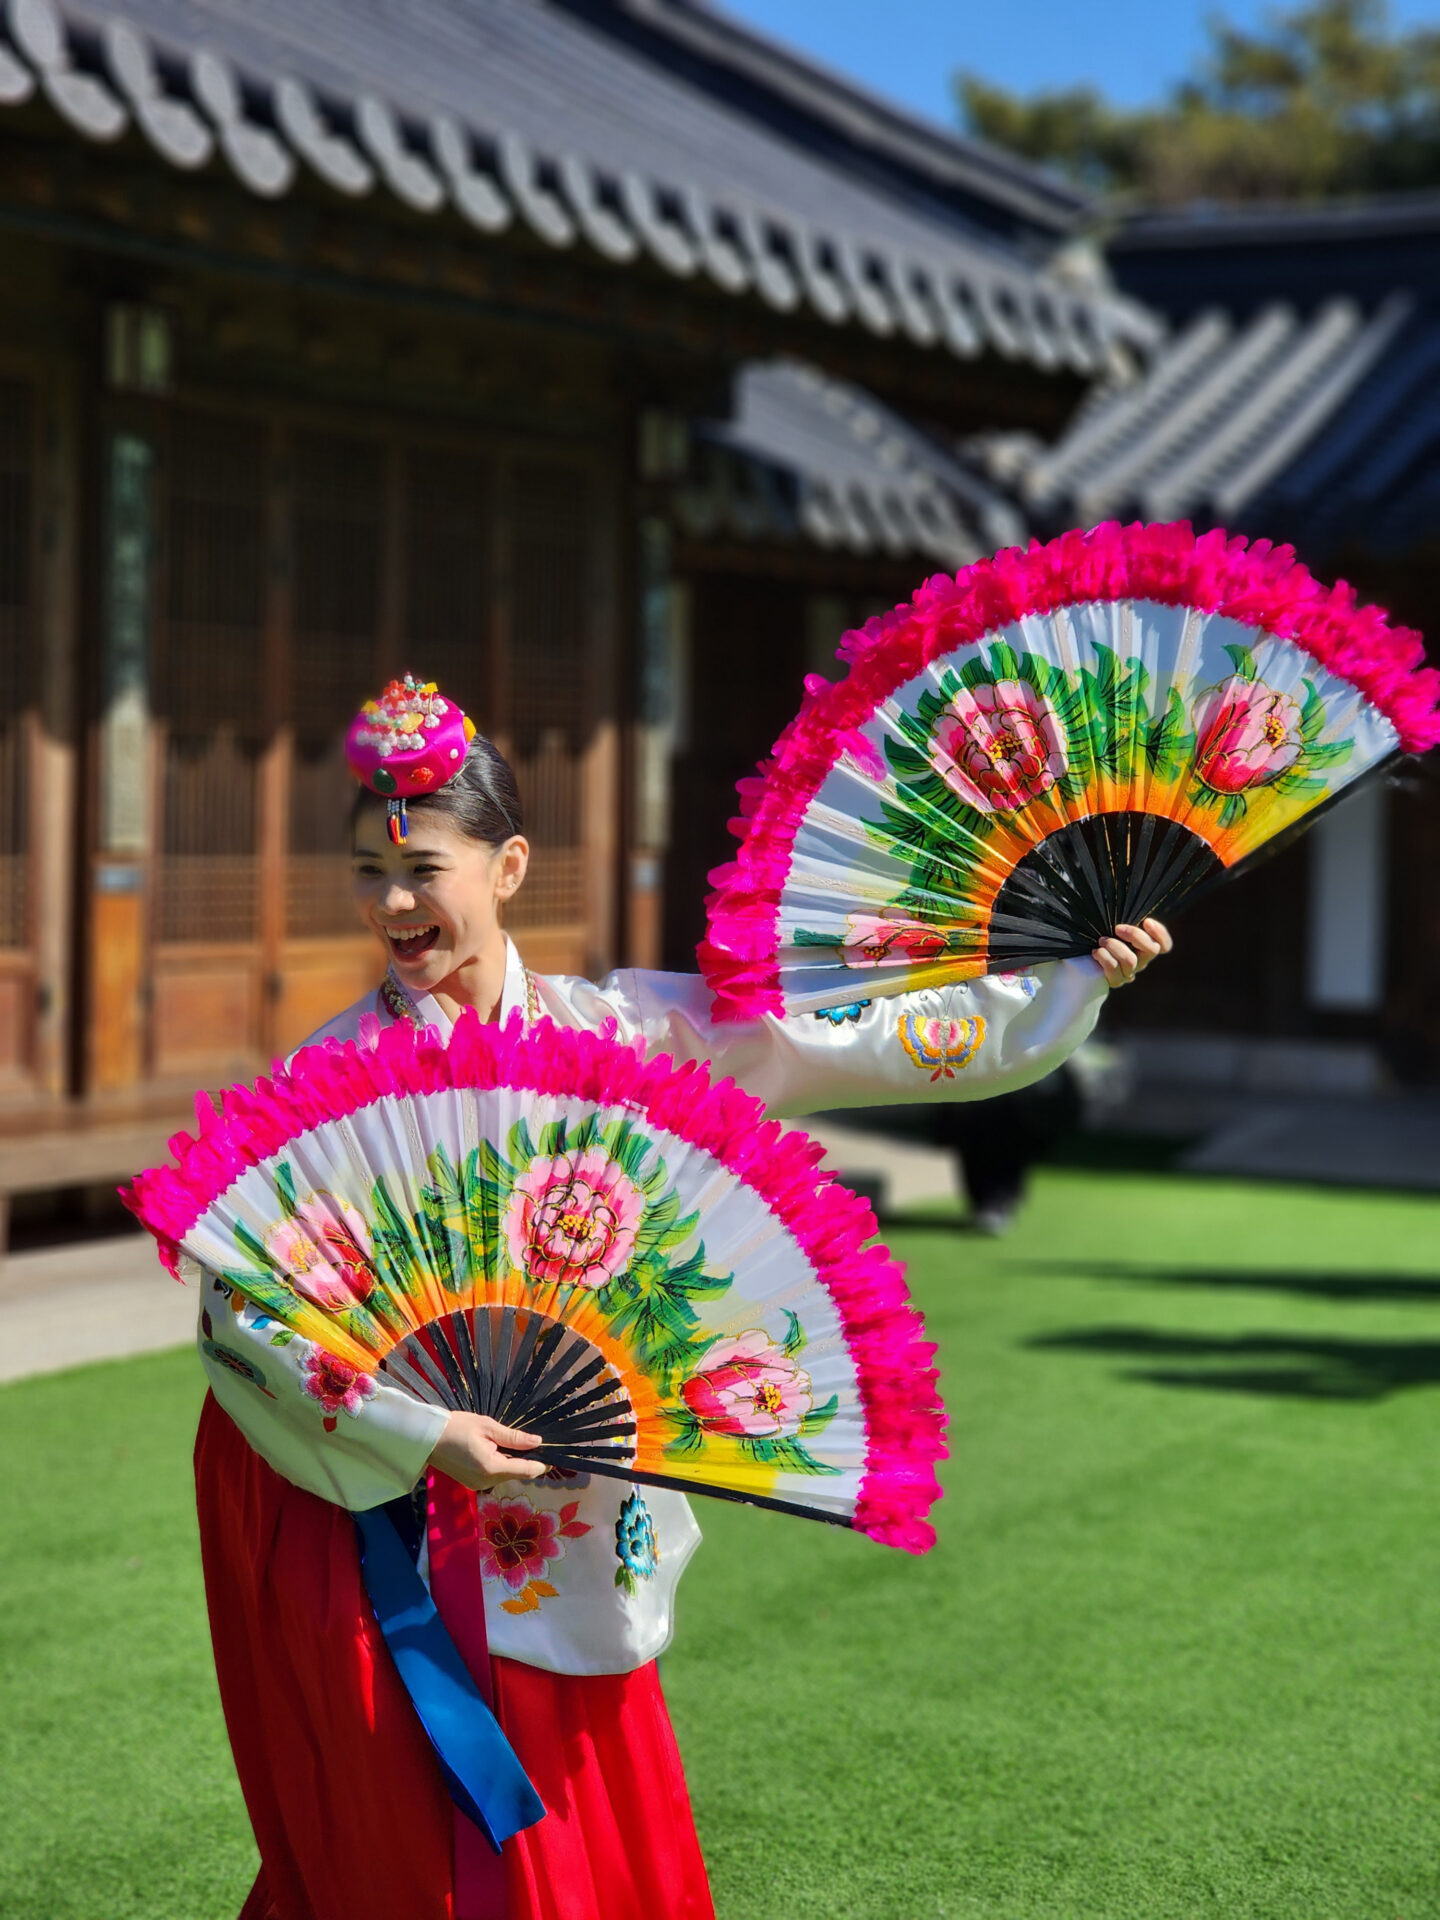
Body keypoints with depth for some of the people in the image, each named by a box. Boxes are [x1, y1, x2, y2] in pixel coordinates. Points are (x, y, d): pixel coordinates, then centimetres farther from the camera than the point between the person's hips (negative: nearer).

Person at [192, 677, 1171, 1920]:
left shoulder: (615, 1029, 0)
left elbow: (849, 1038, 3)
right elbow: (250, 1303, -12)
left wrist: (1072, 976, 2)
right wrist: (418, 1433, -22)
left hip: (571, 1535, 3)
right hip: (382, 1514, -3)